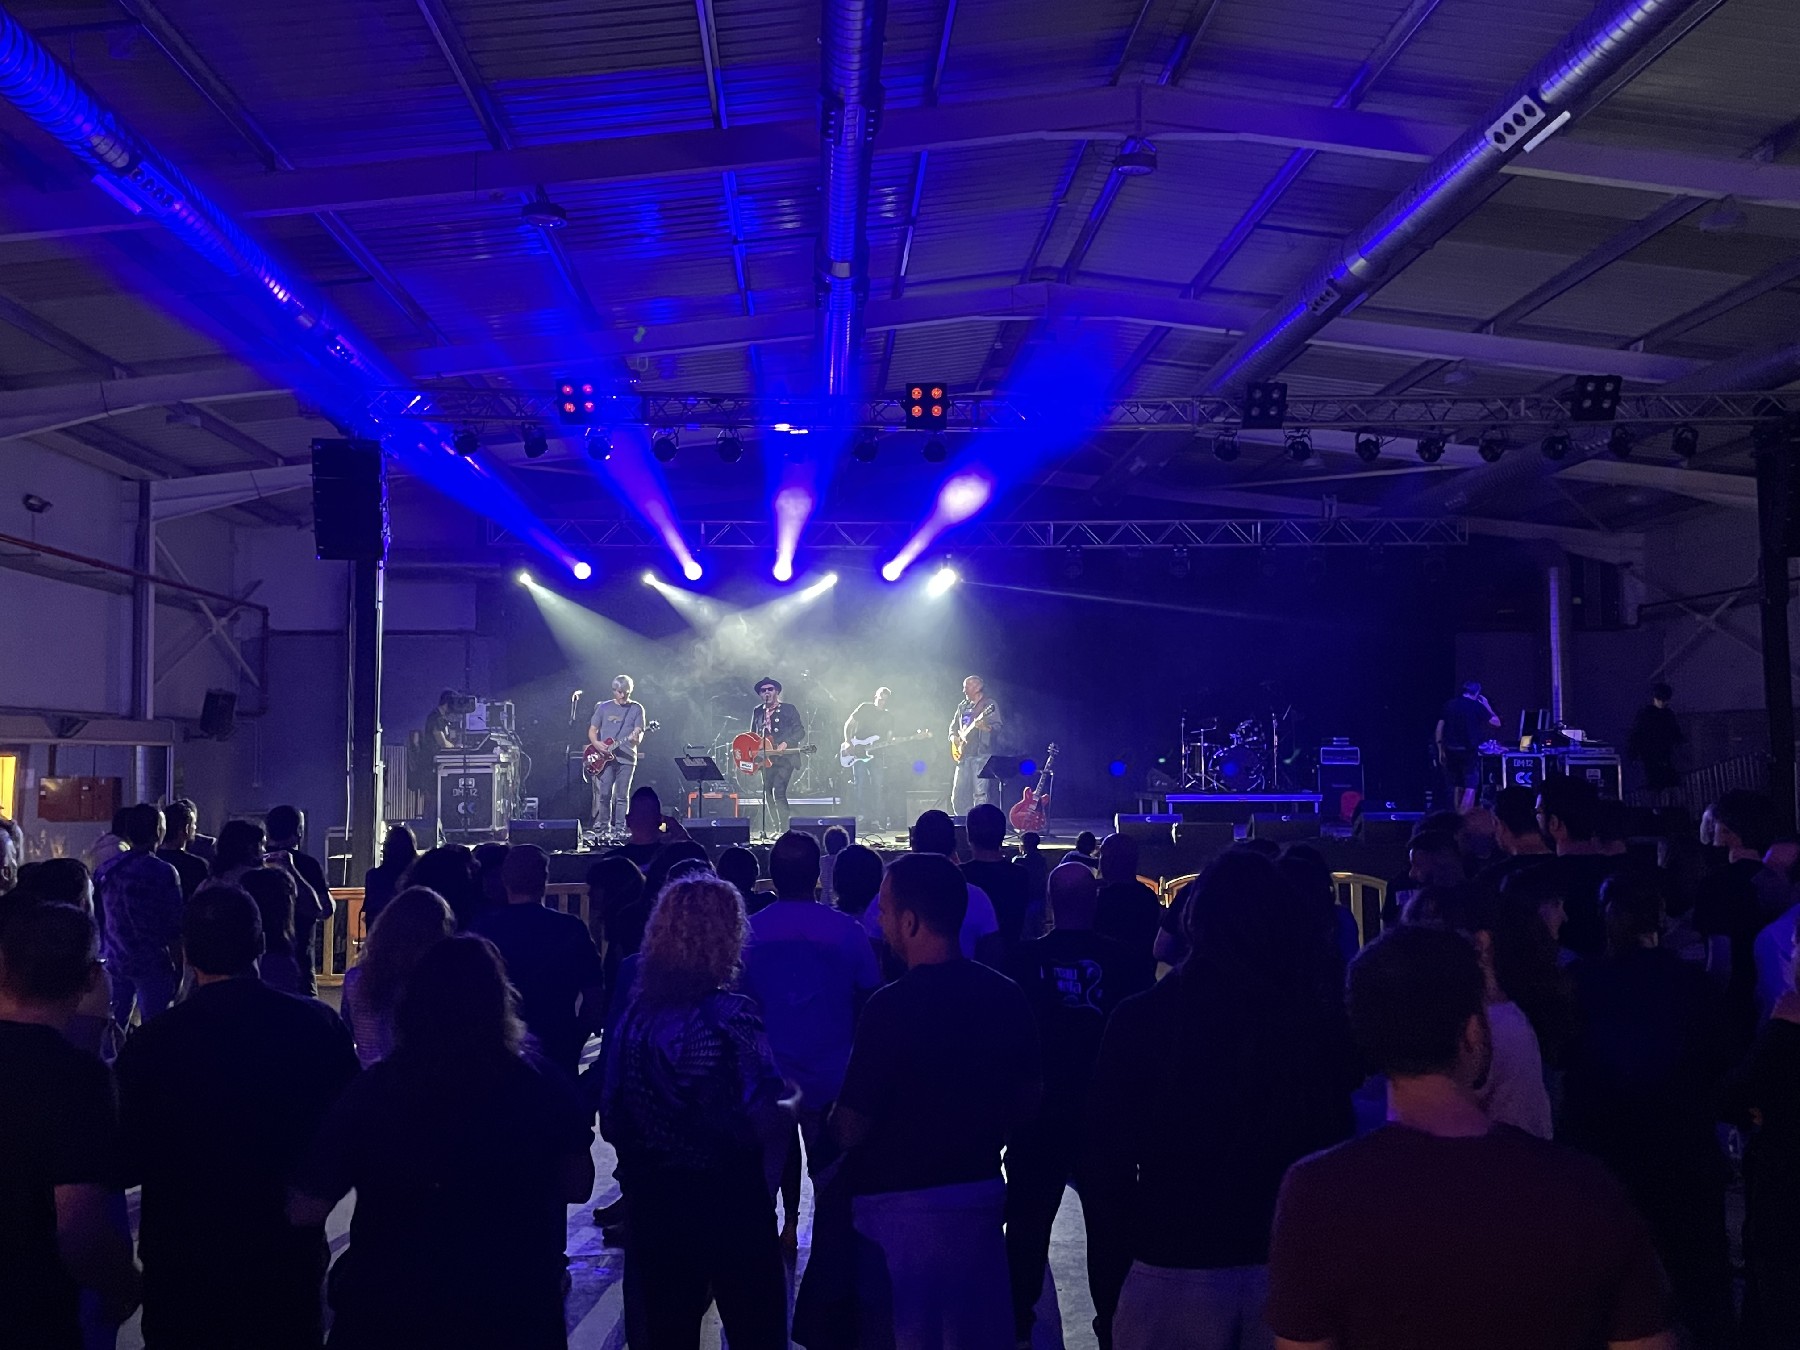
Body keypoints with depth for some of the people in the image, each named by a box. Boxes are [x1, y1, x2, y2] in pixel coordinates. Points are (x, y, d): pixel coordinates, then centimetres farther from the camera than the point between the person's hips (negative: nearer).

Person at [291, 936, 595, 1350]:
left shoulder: (372, 1090, -16)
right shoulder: (542, 1087, -15)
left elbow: (305, 1211, -9)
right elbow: (578, 1186, -2)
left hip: (387, 1315, 0)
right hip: (513, 1316, 0)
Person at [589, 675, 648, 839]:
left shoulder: (636, 709, 4)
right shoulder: (603, 707, 8)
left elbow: (639, 734, -3)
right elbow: (592, 730, 11)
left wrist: (636, 738, -26)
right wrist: (596, 743, -8)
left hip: (627, 758, -1)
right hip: (606, 757, 1)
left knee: (622, 796, 0)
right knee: (604, 794, -3)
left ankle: (619, 829, 4)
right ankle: (603, 827, 8)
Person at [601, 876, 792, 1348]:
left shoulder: (636, 1015, -1)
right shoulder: (730, 1016, -17)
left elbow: (611, 1120, 3)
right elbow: (768, 1124, -22)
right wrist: (792, 1101, -1)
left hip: (654, 1202, 5)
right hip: (729, 1202, -5)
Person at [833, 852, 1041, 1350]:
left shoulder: (892, 1005, -23)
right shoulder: (1007, 995, -3)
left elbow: (850, 1131, -18)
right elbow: (1029, 1099, 8)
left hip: (900, 1202, -6)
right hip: (981, 1193, 6)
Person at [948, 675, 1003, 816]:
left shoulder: (990, 704, 0)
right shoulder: (962, 706, 20)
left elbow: (997, 726, -9)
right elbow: (953, 726, 28)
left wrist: (985, 727, -30)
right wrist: (954, 738, 7)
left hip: (982, 755, -7)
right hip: (963, 756, 7)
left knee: (980, 794, -13)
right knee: (958, 796, 5)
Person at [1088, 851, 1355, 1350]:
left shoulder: (1140, 1020, -11)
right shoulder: (1320, 1020, -8)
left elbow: (1109, 1170, -7)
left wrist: (1107, 1294, 1)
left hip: (1170, 1273, -2)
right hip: (1290, 1274, 2)